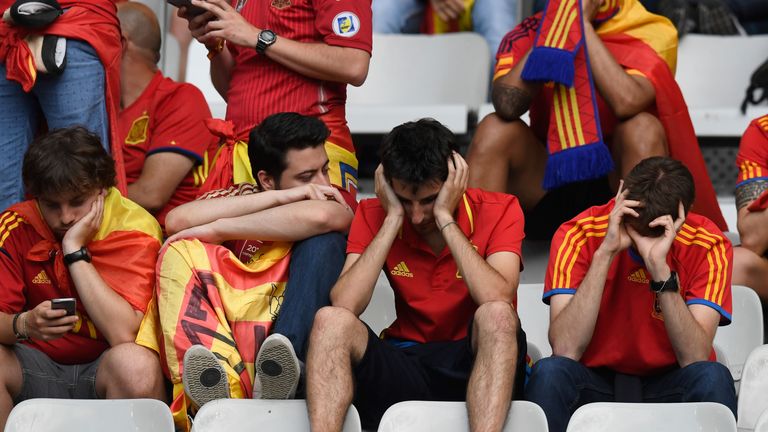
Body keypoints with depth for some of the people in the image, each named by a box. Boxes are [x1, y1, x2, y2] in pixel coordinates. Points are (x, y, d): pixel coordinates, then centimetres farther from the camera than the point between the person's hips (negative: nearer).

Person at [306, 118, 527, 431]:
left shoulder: (499, 210, -3)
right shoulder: (374, 215, 3)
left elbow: (497, 300, -22)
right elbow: (343, 306, -13)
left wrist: (444, 217, -17)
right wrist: (394, 218, -11)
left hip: (477, 367, -2)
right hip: (405, 364, 2)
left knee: (496, 315, -34)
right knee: (330, 320, -24)